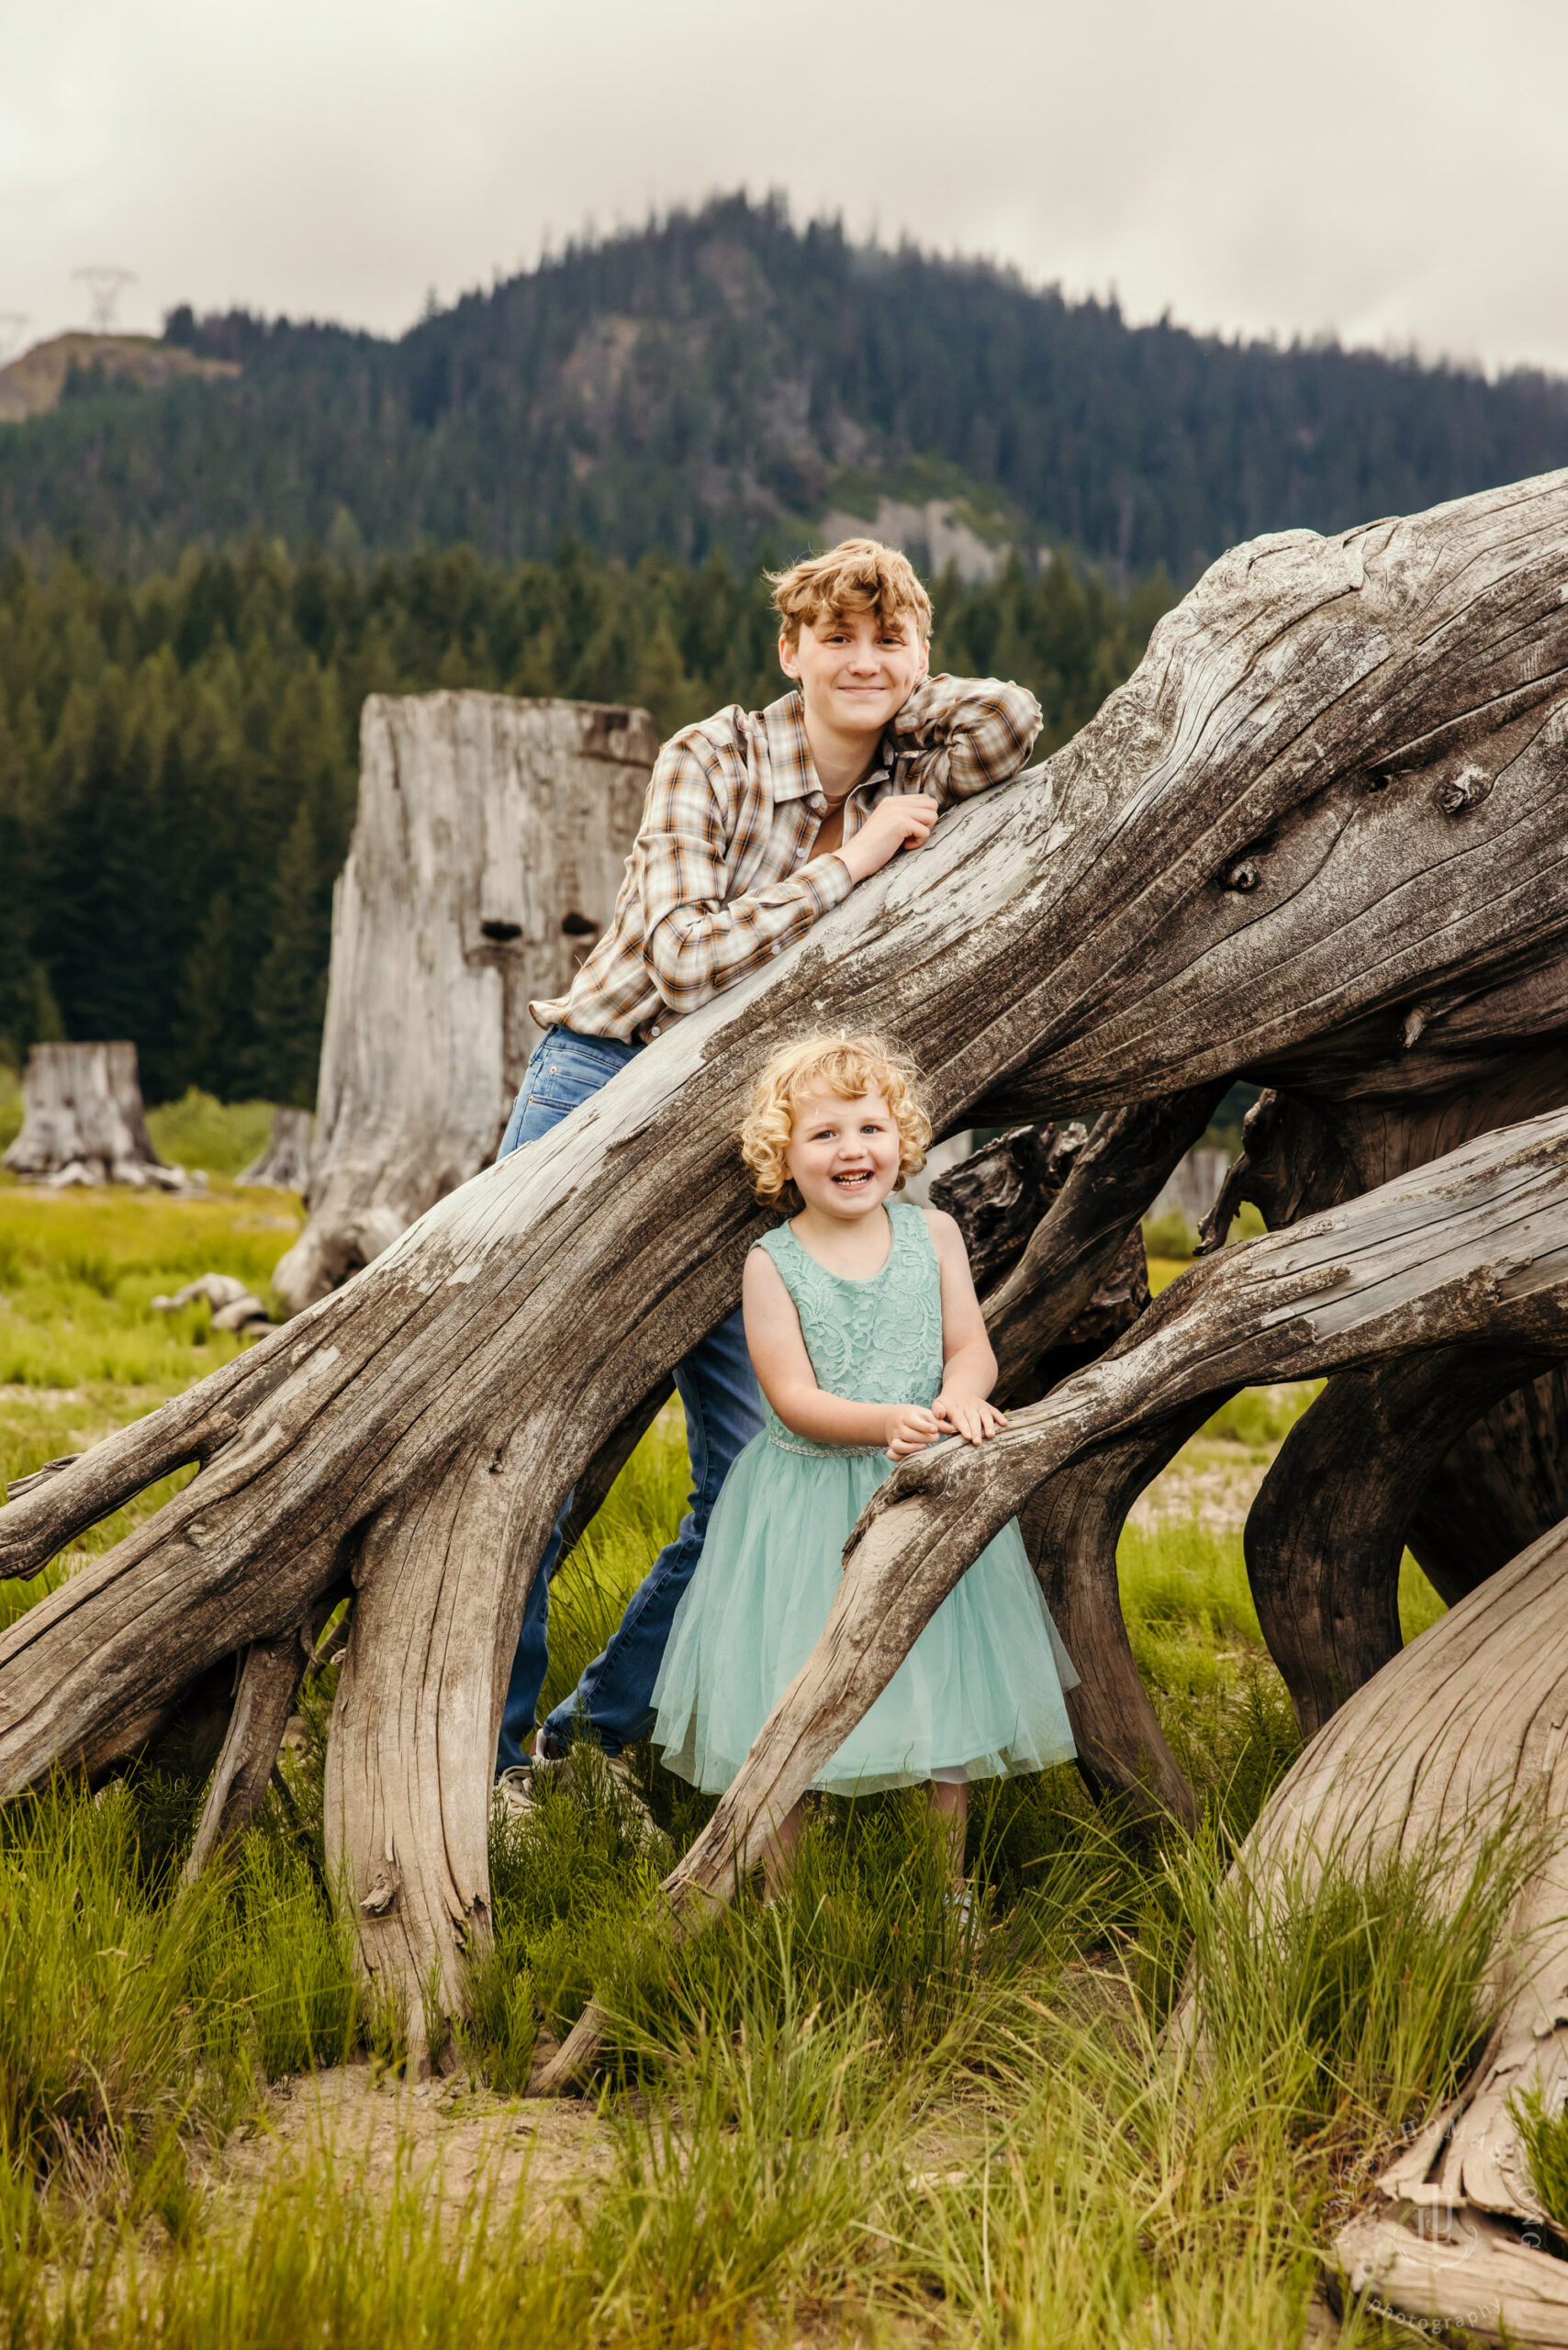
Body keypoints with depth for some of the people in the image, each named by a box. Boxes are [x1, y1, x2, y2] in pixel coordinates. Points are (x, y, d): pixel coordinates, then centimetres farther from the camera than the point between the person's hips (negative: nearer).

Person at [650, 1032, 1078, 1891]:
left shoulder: (932, 1234, 1)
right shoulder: (772, 1262, -7)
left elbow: (972, 1349, -2)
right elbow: (793, 1397, -13)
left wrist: (958, 1401, -25)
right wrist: (887, 1421, -29)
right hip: (808, 1506, -2)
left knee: (945, 1689, 9)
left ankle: (950, 1883, 24)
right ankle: (778, 1898, 14)